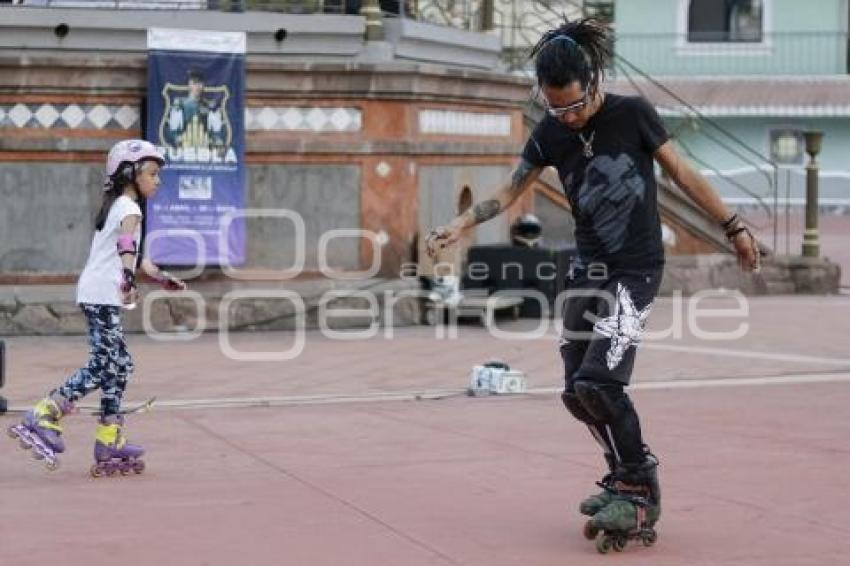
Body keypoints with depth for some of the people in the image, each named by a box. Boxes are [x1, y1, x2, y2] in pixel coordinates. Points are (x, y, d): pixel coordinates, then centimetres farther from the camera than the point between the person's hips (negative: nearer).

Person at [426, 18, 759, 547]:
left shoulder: (632, 114, -11)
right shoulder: (551, 132, 0)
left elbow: (683, 173, -3)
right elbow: (511, 190, 7)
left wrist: (733, 226, 0)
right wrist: (462, 223, -7)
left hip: (637, 270, -6)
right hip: (588, 269, 6)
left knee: (597, 382, -19)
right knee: (577, 392, 6)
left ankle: (640, 489, -3)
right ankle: (627, 478, 25)